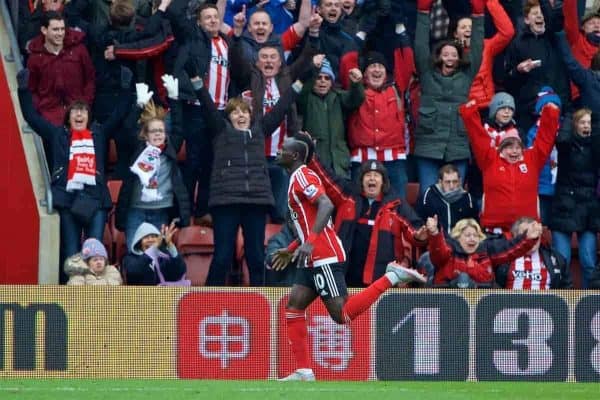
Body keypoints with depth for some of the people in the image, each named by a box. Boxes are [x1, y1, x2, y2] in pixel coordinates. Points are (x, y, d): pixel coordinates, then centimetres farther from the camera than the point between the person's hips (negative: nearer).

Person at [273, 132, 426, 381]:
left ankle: (391, 277, -9)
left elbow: (326, 205, -24)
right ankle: (303, 372, 1)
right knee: (293, 307, 4)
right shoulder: (297, 178, 21)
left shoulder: (303, 176, -9)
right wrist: (291, 250, 30)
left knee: (342, 315, -14)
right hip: (313, 260, 10)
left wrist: (310, 242, -31)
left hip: (325, 257, -10)